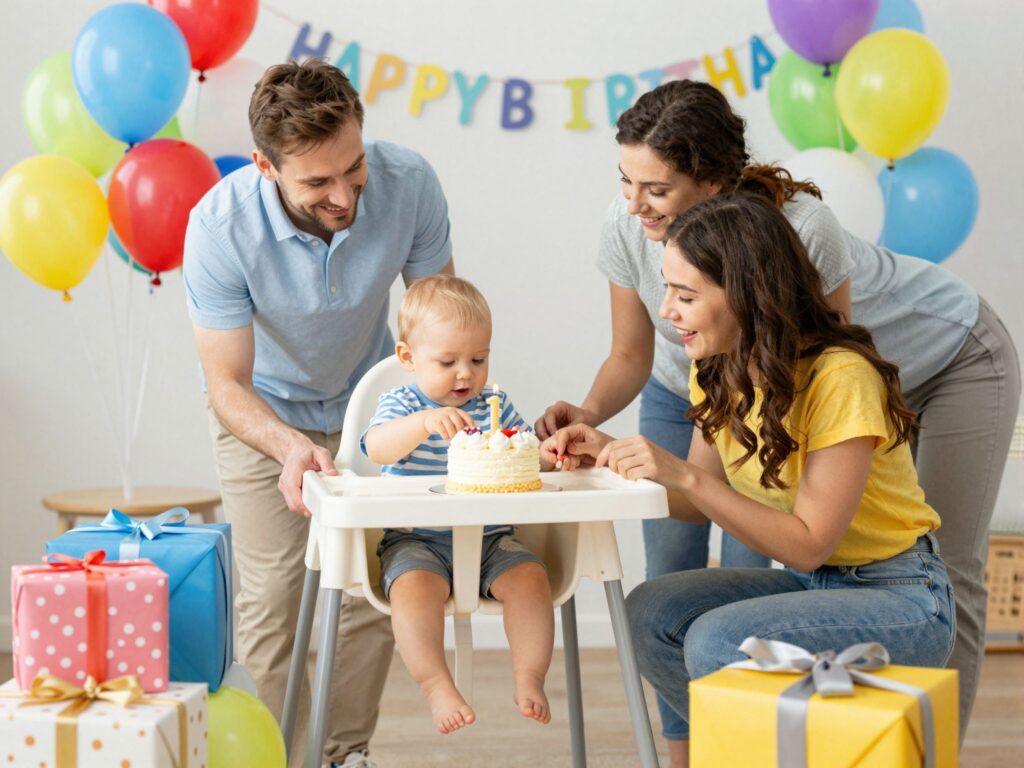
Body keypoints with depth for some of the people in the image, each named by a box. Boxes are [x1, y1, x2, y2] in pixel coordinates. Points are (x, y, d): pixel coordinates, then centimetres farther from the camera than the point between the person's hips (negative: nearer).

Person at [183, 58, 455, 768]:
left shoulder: (408, 183, -29)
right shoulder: (220, 228, -34)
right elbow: (228, 384, -28)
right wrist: (290, 446, -48)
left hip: (365, 398, 2)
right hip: (264, 410, -2)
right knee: (273, 599, -10)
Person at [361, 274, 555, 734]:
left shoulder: (495, 406, 12)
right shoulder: (401, 404, 0)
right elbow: (377, 449, -22)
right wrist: (424, 422, -40)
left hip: (488, 538, 3)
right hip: (416, 541, -3)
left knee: (531, 578, -23)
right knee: (414, 587, -33)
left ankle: (529, 680, -14)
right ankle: (437, 686, -25)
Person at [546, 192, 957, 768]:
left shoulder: (840, 378, -23)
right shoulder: (719, 372, 0)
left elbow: (808, 544, -23)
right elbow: (702, 503, 5)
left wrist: (686, 475, -28)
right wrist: (609, 454, -9)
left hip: (901, 599, -7)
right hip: (809, 584, 7)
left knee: (717, 643, -27)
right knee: (652, 613, -15)